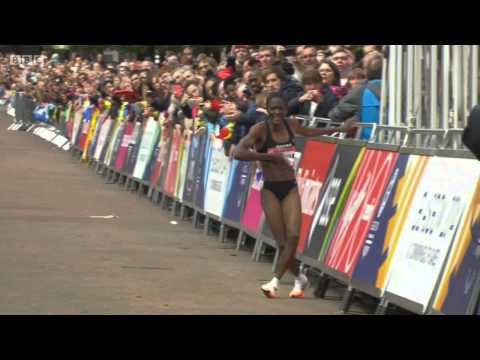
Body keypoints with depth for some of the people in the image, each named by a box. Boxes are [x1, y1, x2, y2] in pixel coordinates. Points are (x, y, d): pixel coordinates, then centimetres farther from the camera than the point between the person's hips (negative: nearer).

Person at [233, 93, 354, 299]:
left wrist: (339, 129, 32)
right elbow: (238, 153, -24)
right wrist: (268, 156, -25)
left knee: (293, 236, -16)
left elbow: (309, 133, 27)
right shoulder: (260, 129, -11)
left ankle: (275, 282, -10)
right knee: (282, 242, -4)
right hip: (270, 190, -3)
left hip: (290, 188, 3)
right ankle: (300, 278, 20)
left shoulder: (291, 125, 4)